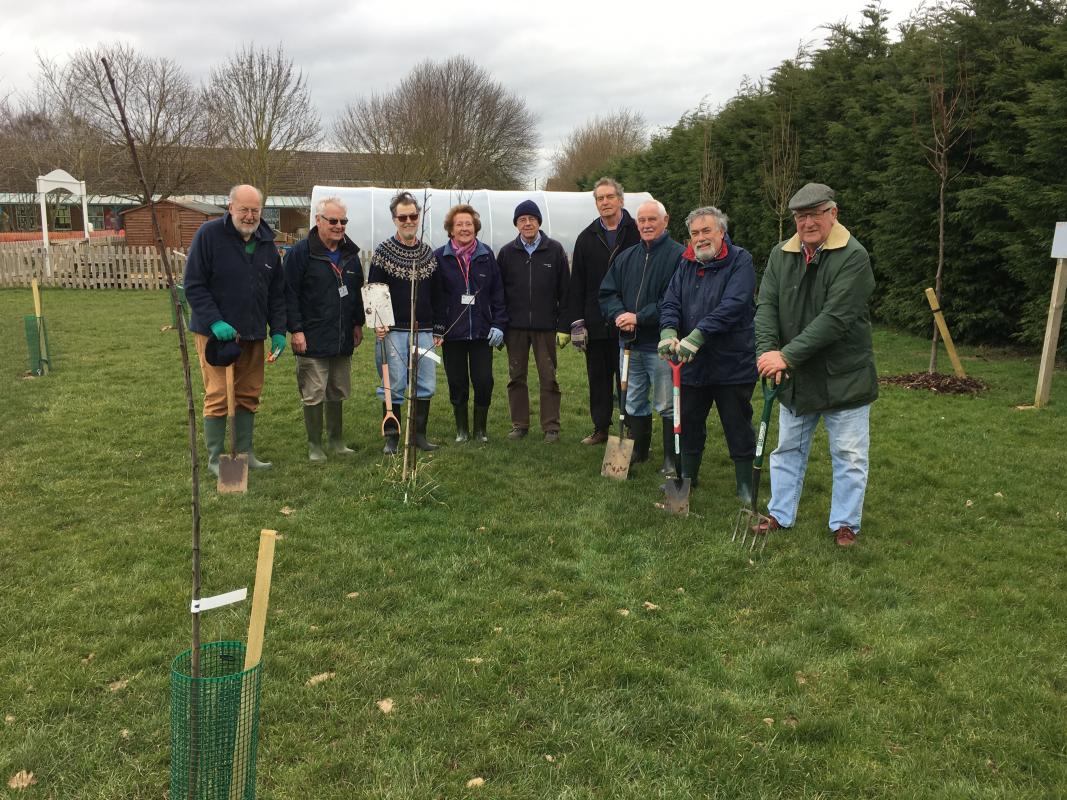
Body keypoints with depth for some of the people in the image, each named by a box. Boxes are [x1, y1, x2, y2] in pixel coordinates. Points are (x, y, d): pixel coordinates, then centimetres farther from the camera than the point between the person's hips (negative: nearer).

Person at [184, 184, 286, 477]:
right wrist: (215, 322, -22)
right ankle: (215, 460, 7)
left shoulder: (267, 243, 8)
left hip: (253, 334, 6)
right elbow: (193, 285, -12)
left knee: (249, 395, 10)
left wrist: (278, 331, 3)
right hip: (216, 332, -5)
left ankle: (245, 453, 22)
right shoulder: (209, 234, -9)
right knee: (218, 396, -4)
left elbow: (277, 293, 12)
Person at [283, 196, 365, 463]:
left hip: (343, 340, 6)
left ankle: (335, 441, 26)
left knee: (337, 393, 14)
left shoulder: (350, 253, 12)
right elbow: (290, 293, -11)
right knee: (313, 395, 0)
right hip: (312, 339, -6)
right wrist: (296, 329, -15)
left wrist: (358, 323, 17)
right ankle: (315, 446, 12)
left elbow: (357, 291, 22)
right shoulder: (301, 252, -8)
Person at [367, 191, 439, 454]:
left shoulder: (428, 253, 13)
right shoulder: (383, 252, 0)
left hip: (423, 331, 4)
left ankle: (419, 434, 17)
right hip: (393, 331, -4)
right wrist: (377, 322, -14)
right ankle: (392, 436, 11)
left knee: (426, 384, 4)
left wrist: (437, 327, 14)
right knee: (394, 385, -1)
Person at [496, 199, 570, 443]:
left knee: (548, 378, 2)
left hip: (545, 326, -2)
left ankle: (551, 427, 10)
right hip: (515, 327, 2)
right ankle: (519, 425, 18)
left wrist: (564, 326, -5)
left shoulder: (554, 250, 0)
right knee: (516, 377, 8)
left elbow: (564, 291, 0)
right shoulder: (507, 252, 5)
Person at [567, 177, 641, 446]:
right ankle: (601, 428, 23)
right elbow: (576, 283, 7)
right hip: (595, 323, 4)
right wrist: (576, 320, 0)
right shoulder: (586, 238, 9)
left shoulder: (637, 233, -2)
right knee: (598, 378, 11)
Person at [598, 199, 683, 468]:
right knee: (634, 402, 17)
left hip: (661, 345, -6)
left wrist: (639, 317, -19)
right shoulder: (626, 257, 12)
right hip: (629, 344, 7)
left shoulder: (678, 256, -9)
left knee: (667, 405, 2)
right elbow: (607, 292, 11)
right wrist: (619, 315, -9)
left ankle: (672, 457, 14)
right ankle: (638, 450, 31)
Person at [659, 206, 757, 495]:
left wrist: (697, 336, -32)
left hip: (732, 363, -5)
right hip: (692, 363, 5)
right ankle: (687, 476, 33)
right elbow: (671, 302, -1)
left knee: (738, 427, 5)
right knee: (688, 423, 16)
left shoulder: (740, 261, -10)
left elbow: (732, 306, -23)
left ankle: (746, 486, 18)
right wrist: (668, 332, -22)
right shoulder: (686, 264, 8)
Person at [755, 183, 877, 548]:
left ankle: (844, 524, 21)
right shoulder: (780, 255, 3)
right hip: (795, 378, 5)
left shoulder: (854, 257, -15)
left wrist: (788, 355, -25)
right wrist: (767, 351, -20)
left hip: (843, 377, -5)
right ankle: (780, 515, 31)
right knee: (787, 449, 16)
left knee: (849, 456, 6)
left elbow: (835, 318, -23)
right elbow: (766, 306, -3)